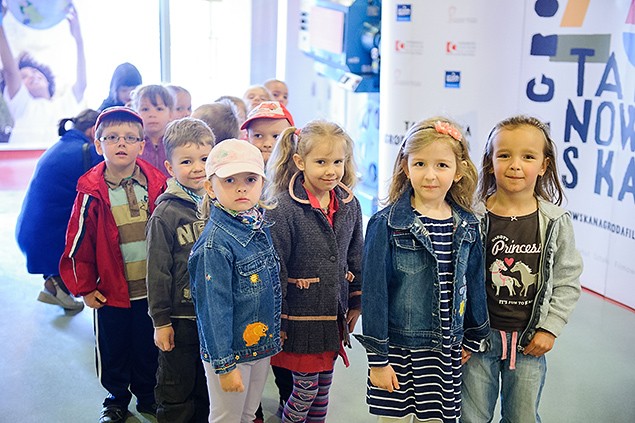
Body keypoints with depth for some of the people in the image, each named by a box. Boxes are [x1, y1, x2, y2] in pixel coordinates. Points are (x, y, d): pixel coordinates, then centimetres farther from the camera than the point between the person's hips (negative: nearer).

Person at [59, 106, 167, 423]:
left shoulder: (156, 186, -5)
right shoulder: (92, 193, -9)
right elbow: (79, 243, -4)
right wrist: (84, 287, -3)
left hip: (151, 290, 1)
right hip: (110, 292, -1)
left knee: (148, 349, 16)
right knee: (112, 350, 14)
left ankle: (147, 397, 38)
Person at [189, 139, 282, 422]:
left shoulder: (260, 226, 0)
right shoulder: (216, 243, -23)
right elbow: (215, 308, -22)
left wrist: (275, 331, 15)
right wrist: (224, 364, -20)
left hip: (261, 345, 7)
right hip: (231, 350, -7)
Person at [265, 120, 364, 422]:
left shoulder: (350, 206, 1)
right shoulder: (283, 209, -16)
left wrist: (356, 302, 14)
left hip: (334, 315, 5)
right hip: (300, 316, -5)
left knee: (324, 384, 16)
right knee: (306, 386, 4)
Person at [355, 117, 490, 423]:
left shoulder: (467, 226, 0)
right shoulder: (386, 225, -13)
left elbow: (473, 282, 11)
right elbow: (374, 291, -11)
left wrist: (474, 337, 17)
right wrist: (377, 357, -10)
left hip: (446, 351, 4)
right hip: (397, 351, -3)